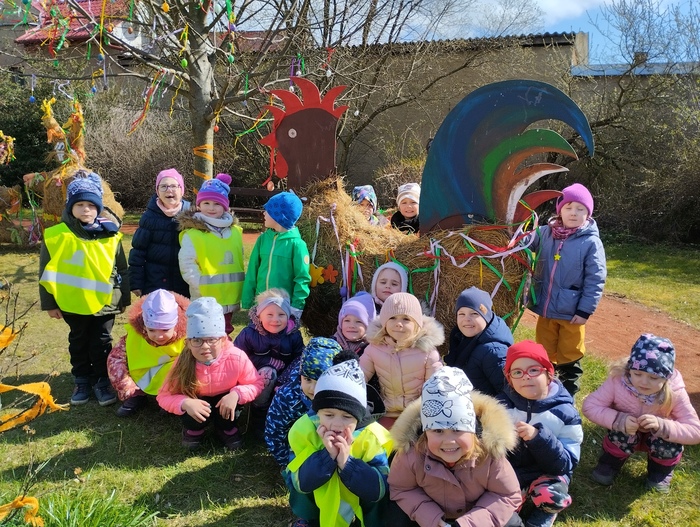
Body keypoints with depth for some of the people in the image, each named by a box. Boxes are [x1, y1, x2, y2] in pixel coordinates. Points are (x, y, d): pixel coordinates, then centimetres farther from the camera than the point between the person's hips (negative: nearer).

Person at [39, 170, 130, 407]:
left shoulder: (110, 234, -3)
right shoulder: (57, 235, -7)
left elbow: (121, 269, 4)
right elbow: (47, 272, -2)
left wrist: (124, 297, 7)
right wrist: (49, 303, -1)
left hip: (105, 301, 0)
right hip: (73, 302, 0)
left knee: (101, 343, 9)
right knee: (79, 343, 15)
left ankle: (101, 381, 24)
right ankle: (81, 381, 30)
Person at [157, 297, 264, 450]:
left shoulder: (237, 358, -30)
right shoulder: (184, 363, -28)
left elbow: (257, 384, -17)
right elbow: (164, 396, -19)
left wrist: (236, 394, -37)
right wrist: (185, 403, -41)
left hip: (224, 401, 0)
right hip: (197, 404, 0)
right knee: (189, 412, -30)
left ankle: (227, 427, 6)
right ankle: (194, 428, 10)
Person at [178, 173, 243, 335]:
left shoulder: (235, 231, 7)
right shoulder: (193, 233, -11)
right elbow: (187, 266, -13)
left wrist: (238, 288, 8)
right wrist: (203, 286, -17)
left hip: (229, 298, 5)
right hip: (205, 300, -5)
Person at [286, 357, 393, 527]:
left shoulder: (372, 436, -23)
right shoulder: (304, 429, -21)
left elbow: (379, 490, -25)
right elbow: (299, 482, -22)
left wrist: (346, 463, -38)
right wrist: (327, 455, -36)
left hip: (362, 508, -1)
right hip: (320, 503, 1)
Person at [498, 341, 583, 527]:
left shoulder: (564, 412, -11)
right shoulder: (502, 404, -6)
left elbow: (566, 464, -17)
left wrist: (538, 437, -32)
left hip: (548, 473, -1)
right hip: (510, 469, 1)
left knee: (551, 496, -32)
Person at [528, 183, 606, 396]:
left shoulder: (591, 242, -12)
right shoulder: (545, 233, -4)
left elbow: (595, 280, -12)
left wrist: (585, 311, -14)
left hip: (572, 313, -3)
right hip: (545, 309, 3)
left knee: (569, 358, 14)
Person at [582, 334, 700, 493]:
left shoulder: (675, 393, -28)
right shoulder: (618, 380, -30)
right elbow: (589, 405, -25)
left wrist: (661, 425, -44)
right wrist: (619, 420, -42)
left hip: (659, 438, 1)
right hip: (626, 436, -1)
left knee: (669, 444, -30)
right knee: (623, 433, -32)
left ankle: (660, 471, 7)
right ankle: (610, 463, 2)